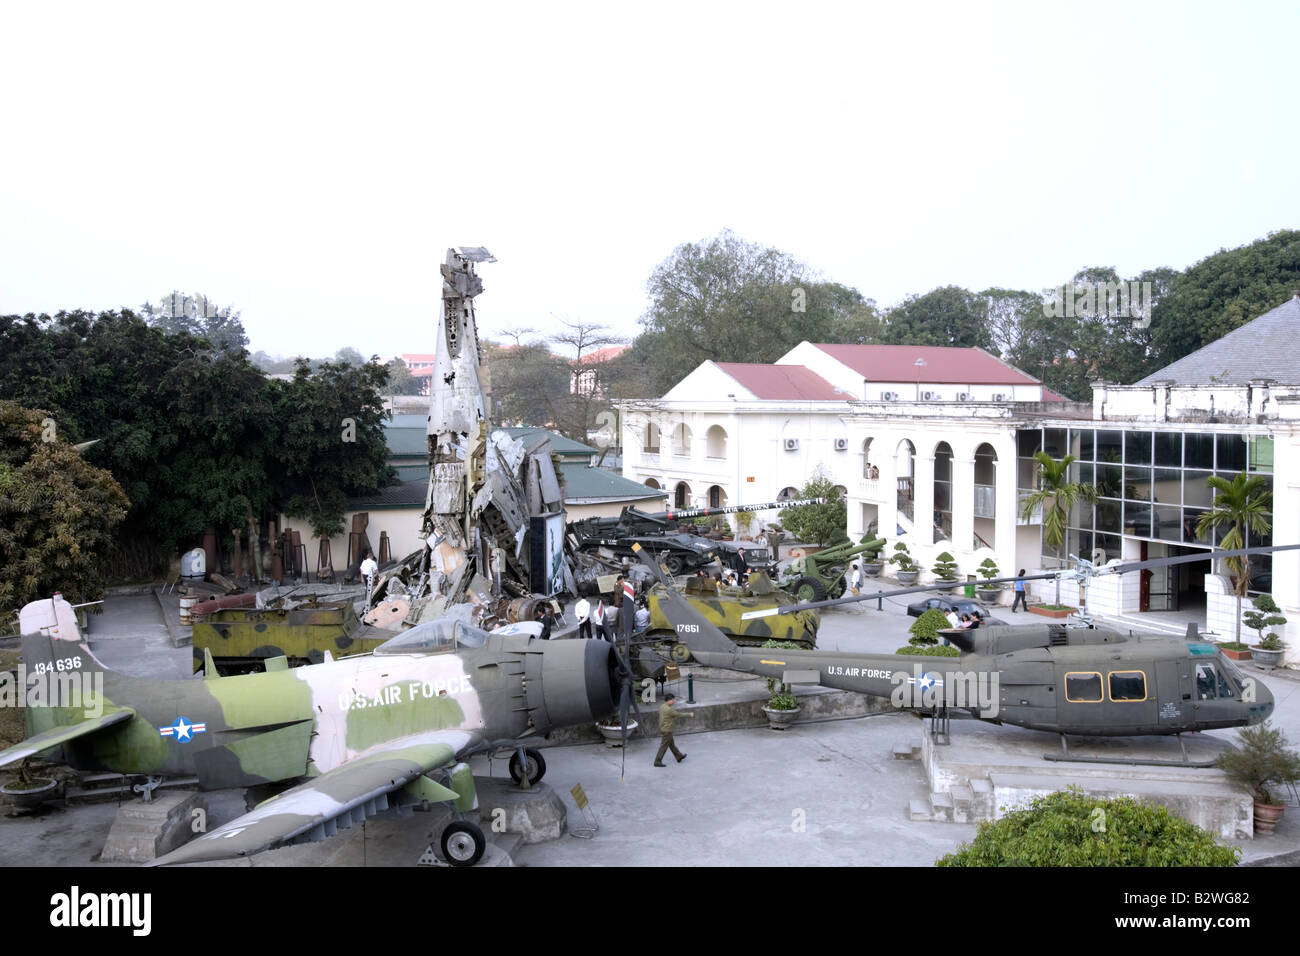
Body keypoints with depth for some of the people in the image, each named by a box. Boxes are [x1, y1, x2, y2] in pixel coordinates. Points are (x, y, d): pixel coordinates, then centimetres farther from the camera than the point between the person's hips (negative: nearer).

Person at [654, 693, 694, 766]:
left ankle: (679, 757, 35)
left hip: (662, 729, 10)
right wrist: (689, 714, -2)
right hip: (667, 731, -10)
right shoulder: (668, 709, -24)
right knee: (664, 746, -1)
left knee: (671, 744, 21)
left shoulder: (662, 707, 4)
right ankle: (657, 762, 5)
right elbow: (679, 715, -14)